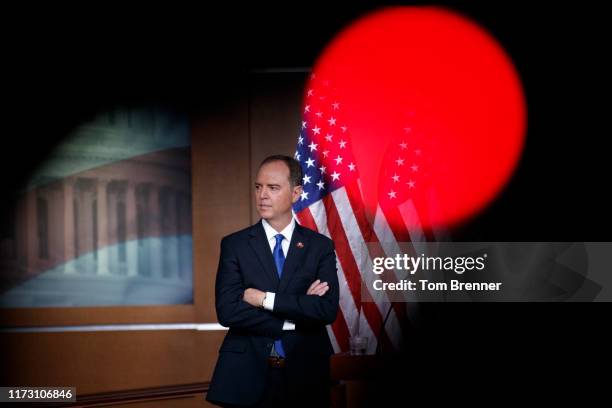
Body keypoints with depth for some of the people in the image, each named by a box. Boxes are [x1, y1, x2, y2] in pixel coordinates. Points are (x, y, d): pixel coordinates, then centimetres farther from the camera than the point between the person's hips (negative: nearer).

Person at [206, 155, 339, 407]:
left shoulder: (320, 247, 3)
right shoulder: (234, 245, 2)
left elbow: (328, 310, -10)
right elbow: (227, 311, -10)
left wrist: (265, 299, -14)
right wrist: (295, 315, -11)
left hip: (303, 376, 1)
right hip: (246, 374, 0)